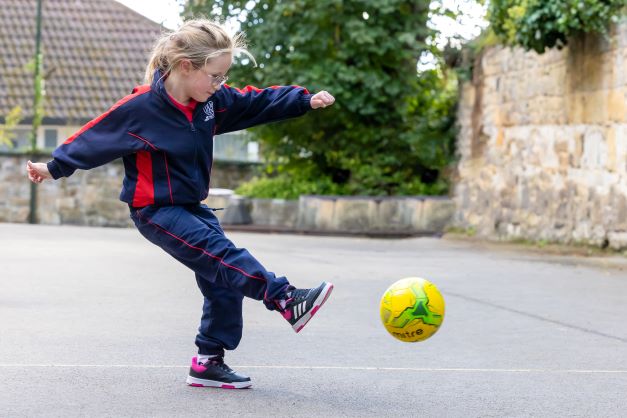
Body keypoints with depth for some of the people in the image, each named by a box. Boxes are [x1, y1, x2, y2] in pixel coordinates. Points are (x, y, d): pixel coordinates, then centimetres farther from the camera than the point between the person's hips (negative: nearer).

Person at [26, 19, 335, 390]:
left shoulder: (213, 100, -2)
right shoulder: (141, 108, -19)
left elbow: (257, 102, 6)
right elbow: (96, 136, -9)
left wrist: (305, 100, -1)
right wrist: (55, 168, 0)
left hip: (191, 205, 8)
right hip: (155, 210, -8)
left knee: (223, 282, 3)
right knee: (220, 252, -24)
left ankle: (210, 361, 11)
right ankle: (288, 301, -28)